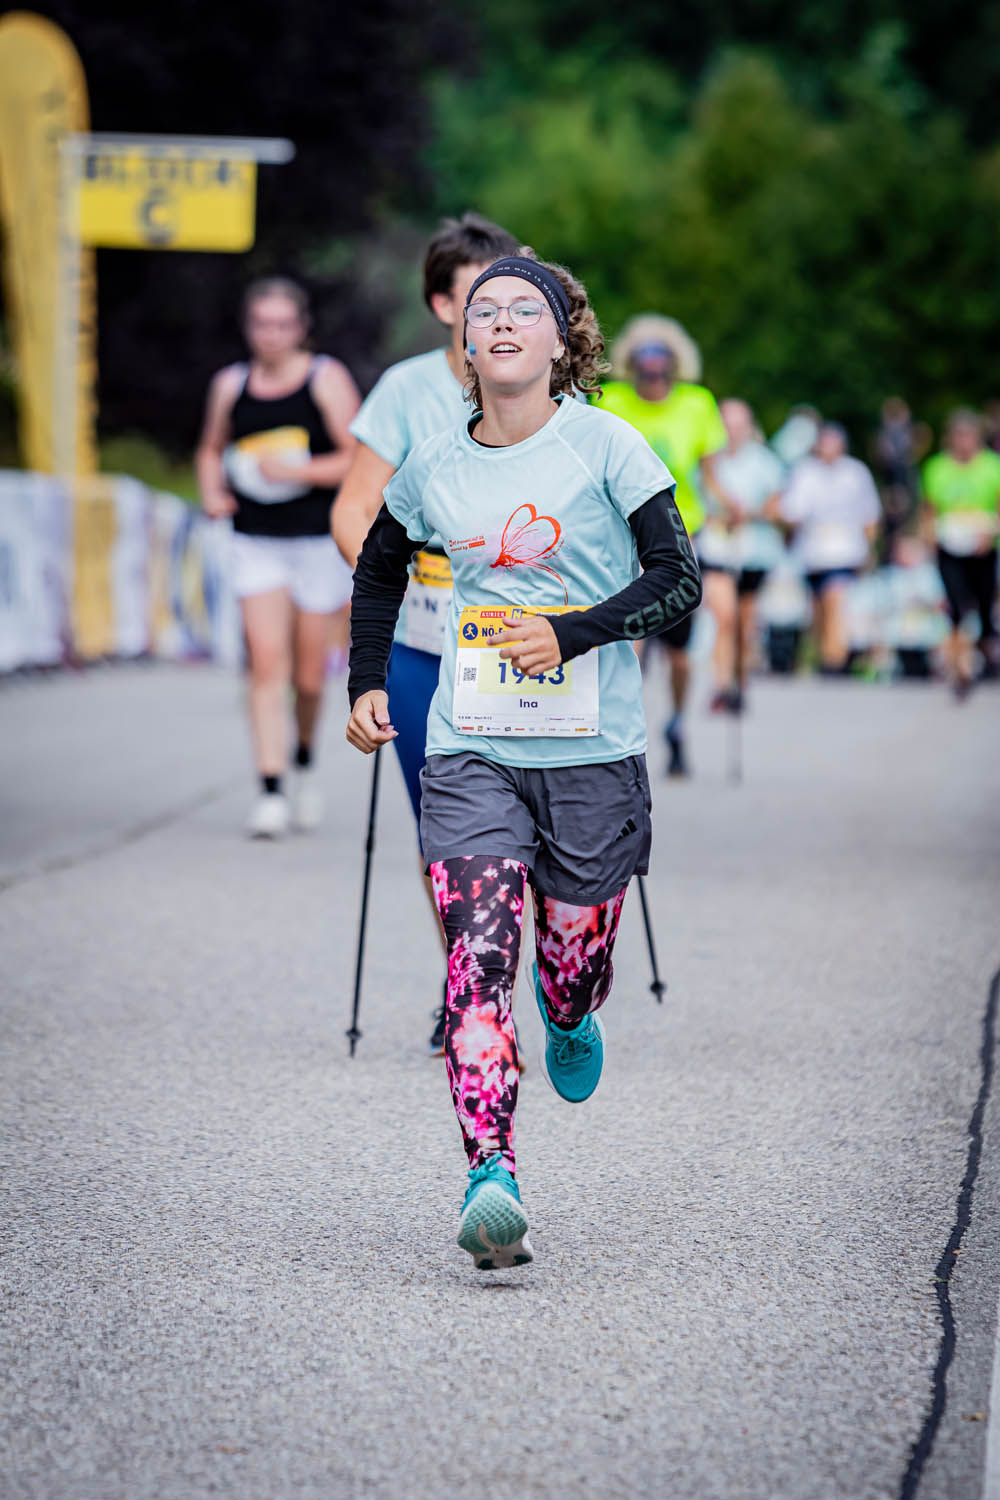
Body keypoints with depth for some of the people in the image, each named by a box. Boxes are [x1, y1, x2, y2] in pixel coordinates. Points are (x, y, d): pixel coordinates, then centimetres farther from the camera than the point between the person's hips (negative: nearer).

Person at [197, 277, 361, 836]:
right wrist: (213, 491, 4)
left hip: (319, 542, -2)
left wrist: (293, 471, -18)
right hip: (256, 542, 2)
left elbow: (359, 460, -8)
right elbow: (212, 449, 23)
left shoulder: (327, 379, -5)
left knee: (308, 673, 7)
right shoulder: (231, 385, 7)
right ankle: (272, 790, -12)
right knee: (267, 665, -11)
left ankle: (306, 761, 35)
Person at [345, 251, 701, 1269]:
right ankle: (491, 1175, -23)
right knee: (478, 958, -15)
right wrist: (366, 685, 15)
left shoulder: (604, 446, -4)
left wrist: (570, 632, -18)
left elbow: (679, 581, -7)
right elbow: (378, 574, 25)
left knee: (574, 952, 9)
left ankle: (570, 1022, 47)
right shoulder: (433, 468, 6)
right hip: (470, 753, 1)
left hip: (593, 753, -1)